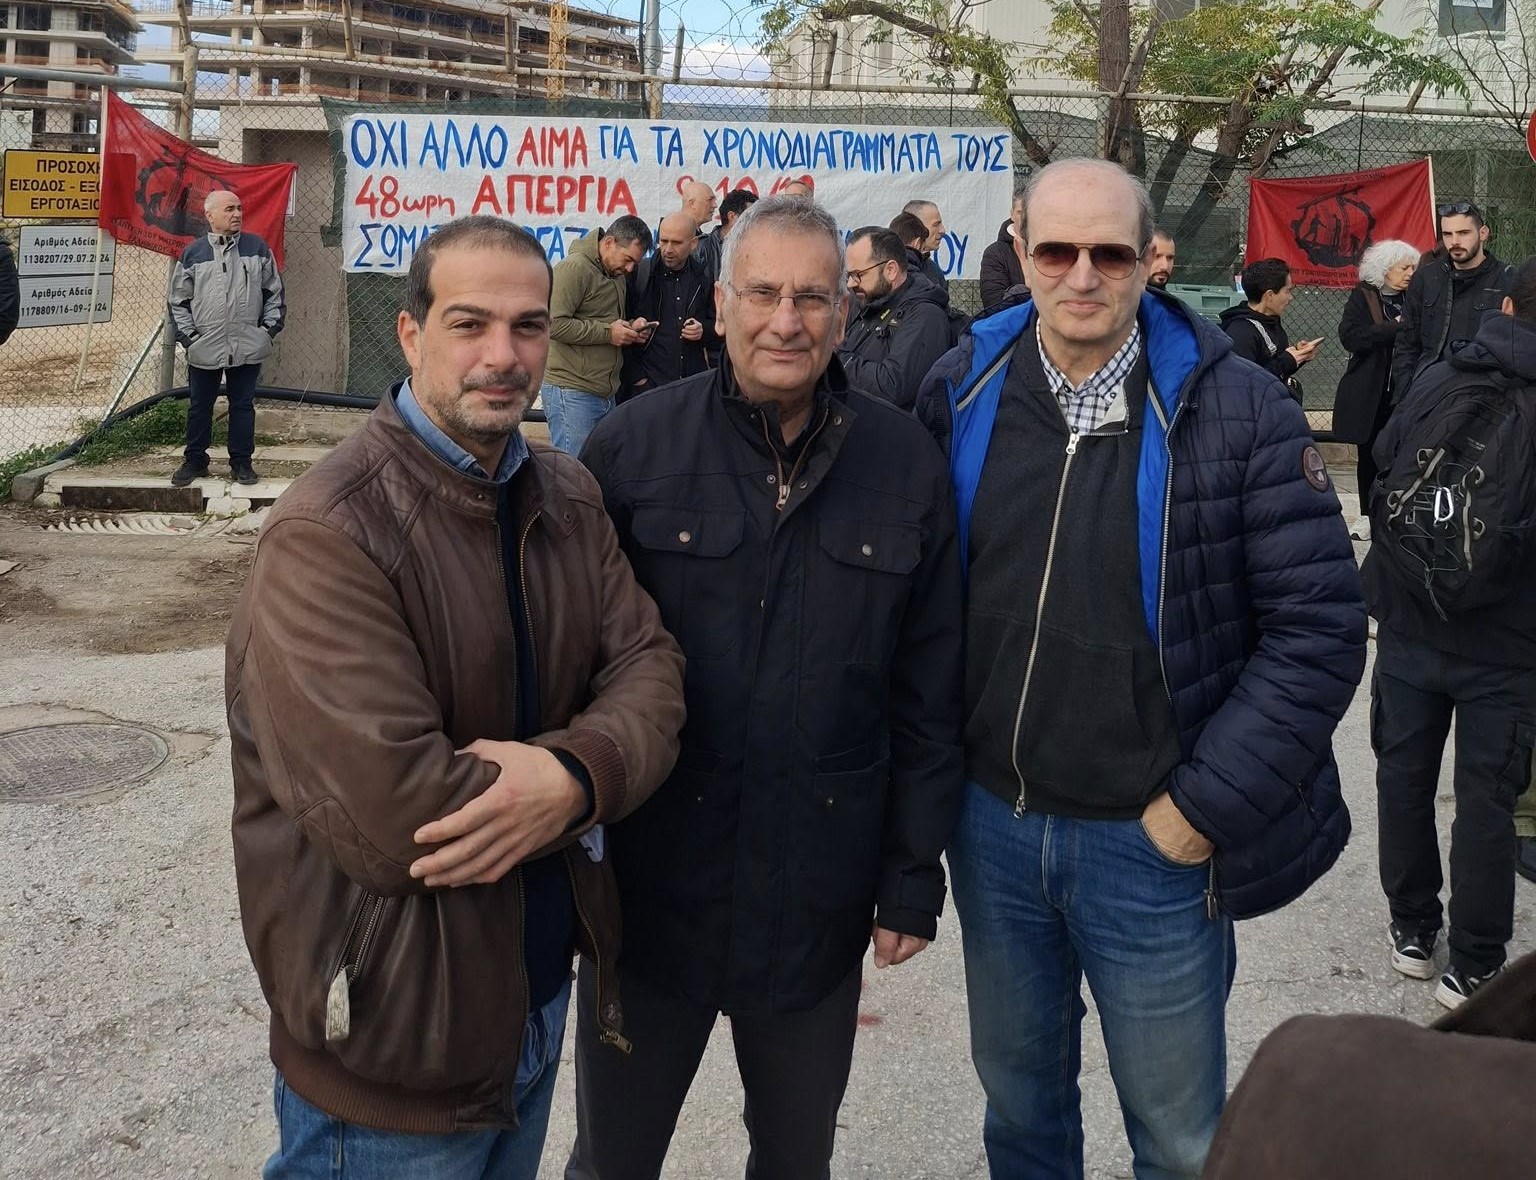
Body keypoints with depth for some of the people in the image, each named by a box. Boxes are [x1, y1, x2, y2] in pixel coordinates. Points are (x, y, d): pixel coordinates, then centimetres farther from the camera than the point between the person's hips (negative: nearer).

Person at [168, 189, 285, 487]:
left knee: (243, 405, 7)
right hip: (204, 348, 0)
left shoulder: (258, 248, 4)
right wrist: (187, 335, -2)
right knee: (199, 407, 9)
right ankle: (194, 461, 22)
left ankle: (241, 462, 18)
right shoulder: (193, 253, 2)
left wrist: (270, 326, 1)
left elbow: (273, 291, 9)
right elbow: (179, 300, 6)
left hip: (248, 348, 0)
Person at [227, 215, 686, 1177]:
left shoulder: (568, 496, 4)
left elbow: (650, 667, -4)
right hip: (394, 1040, -7)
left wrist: (574, 774, -25)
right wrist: (584, 779, -16)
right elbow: (389, 816, -30)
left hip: (541, 985, 7)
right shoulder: (328, 535, -22)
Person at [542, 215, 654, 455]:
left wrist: (629, 329, 8)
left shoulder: (616, 274, 19)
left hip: (606, 391, 9)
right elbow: (554, 324, -19)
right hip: (572, 392, -9)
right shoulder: (574, 267, -10)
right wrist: (607, 332, -16)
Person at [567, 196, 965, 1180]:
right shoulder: (635, 446, -8)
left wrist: (915, 875, 3)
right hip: (647, 883, -1)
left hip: (818, 899, 2)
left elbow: (931, 690, 2)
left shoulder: (908, 464, -2)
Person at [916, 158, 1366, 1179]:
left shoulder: (1239, 410, -12)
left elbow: (1320, 625, -12)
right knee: (1017, 1093, 23)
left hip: (1154, 841, -3)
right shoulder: (962, 391, -2)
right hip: (993, 822, 3)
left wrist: (1204, 805, -14)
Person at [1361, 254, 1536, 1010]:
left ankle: (1412, 931, 29)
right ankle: (1473, 967, 16)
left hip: (1409, 626, 3)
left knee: (1405, 776, 16)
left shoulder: (1433, 382, -5)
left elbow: (1381, 472, 5)